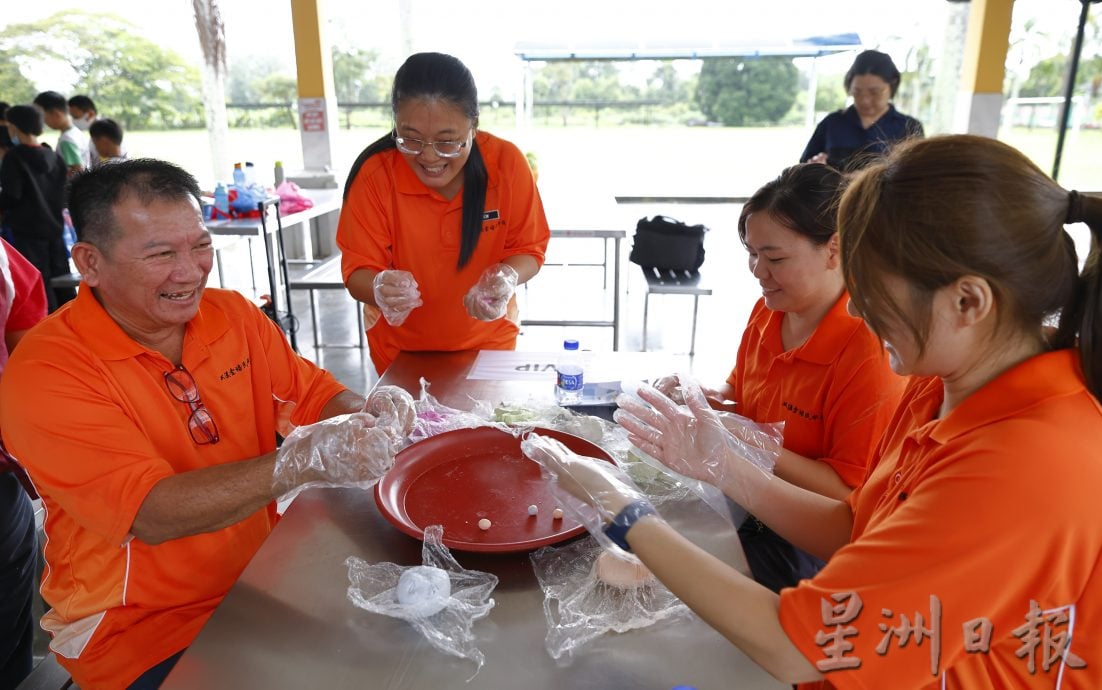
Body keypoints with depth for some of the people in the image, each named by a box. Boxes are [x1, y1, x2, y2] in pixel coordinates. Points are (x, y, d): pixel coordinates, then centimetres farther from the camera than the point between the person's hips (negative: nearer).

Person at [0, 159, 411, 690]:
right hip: (140, 633, -4)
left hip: (260, 580, 5)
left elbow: (315, 393, 3)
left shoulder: (233, 314, -1)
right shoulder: (45, 371, -17)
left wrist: (370, 419, -21)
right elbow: (151, 514, -26)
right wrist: (300, 461, -39)